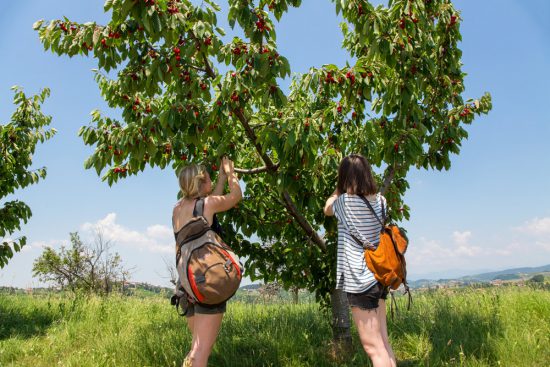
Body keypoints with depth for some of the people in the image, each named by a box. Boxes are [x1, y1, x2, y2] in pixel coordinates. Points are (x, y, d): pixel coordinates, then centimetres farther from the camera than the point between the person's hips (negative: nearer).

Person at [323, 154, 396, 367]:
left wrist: (340, 185, 15)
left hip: (359, 280, -7)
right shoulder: (380, 200, 3)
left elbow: (327, 209, 11)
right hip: (379, 277, 7)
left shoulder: (346, 201, -11)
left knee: (373, 348, -2)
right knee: (383, 344, 15)